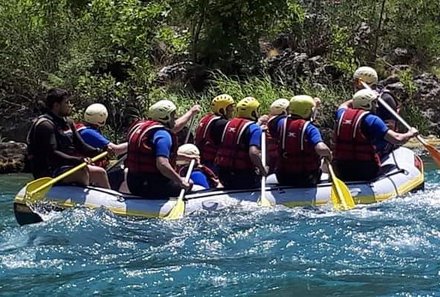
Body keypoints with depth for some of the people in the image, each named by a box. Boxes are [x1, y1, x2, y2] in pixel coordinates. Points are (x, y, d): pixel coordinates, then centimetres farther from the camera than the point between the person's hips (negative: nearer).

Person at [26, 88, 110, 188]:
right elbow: (51, 154, -25)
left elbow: (81, 146, 13)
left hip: (66, 167, 10)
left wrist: (100, 152, -4)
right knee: (82, 172, -30)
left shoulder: (67, 123, 16)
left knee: (100, 172, 2)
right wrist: (77, 160, -34)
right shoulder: (45, 125, -15)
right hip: (48, 171, -10)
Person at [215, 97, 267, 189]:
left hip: (223, 173, 7)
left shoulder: (229, 124, 9)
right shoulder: (254, 128, -12)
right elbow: (253, 152, -27)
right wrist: (262, 170, -13)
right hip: (243, 175, -7)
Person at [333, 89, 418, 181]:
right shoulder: (372, 119, -8)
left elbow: (344, 105, 38)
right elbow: (397, 139, -14)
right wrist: (410, 134, 5)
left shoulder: (342, 114, 9)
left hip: (341, 171, 5)